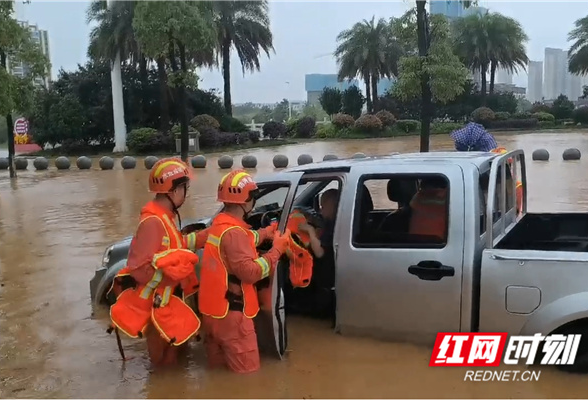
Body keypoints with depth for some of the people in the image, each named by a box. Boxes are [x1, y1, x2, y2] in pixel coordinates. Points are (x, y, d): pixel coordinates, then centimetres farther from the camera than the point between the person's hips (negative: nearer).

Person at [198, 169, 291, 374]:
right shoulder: (233, 232, -23)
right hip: (229, 311, -10)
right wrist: (277, 249, -17)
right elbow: (250, 272, -25)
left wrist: (264, 233, 22)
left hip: (213, 308, 10)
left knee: (218, 366, 21)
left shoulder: (220, 223, 7)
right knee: (248, 370, 1)